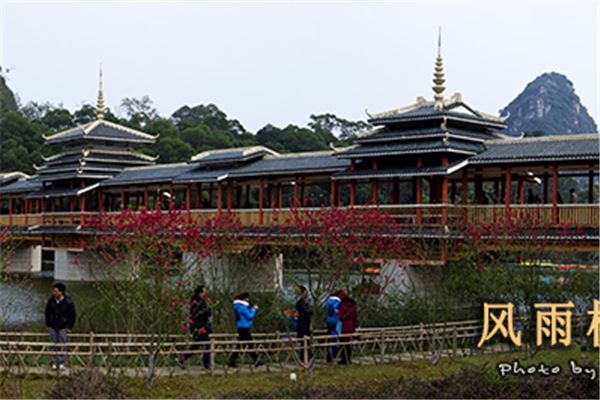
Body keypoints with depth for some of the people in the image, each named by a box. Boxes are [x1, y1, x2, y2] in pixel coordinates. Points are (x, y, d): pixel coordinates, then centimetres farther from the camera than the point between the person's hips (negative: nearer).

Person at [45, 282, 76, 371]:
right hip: (53, 327, 3)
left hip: (63, 327, -3)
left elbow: (72, 315, -2)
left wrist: (69, 327, -4)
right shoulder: (51, 300, -3)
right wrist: (48, 325, 8)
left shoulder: (68, 302, -11)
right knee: (54, 345, 5)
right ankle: (54, 363, 12)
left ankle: (61, 364, 3)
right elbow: (47, 313, 10)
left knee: (62, 345, -3)